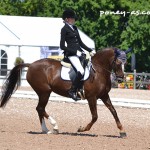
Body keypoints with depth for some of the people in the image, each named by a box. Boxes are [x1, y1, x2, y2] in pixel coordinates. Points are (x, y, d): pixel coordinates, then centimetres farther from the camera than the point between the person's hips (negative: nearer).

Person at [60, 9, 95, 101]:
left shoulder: (74, 28, 18)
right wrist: (75, 52, -16)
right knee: (81, 71, -27)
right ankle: (72, 91, -19)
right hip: (71, 54, -8)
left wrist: (90, 51, 10)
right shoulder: (64, 29, -4)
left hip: (79, 52, 8)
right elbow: (62, 46, -10)